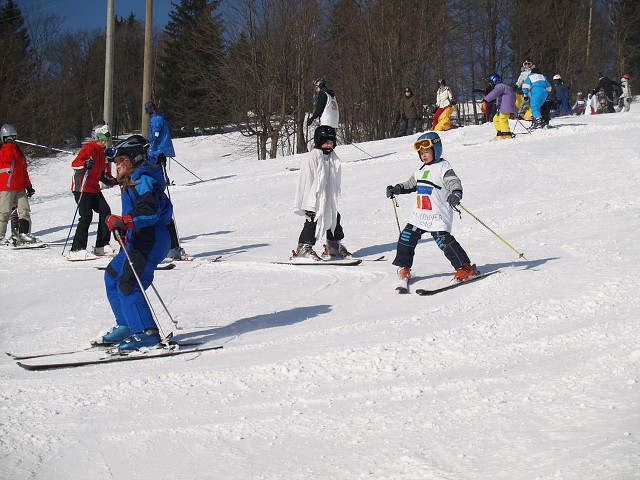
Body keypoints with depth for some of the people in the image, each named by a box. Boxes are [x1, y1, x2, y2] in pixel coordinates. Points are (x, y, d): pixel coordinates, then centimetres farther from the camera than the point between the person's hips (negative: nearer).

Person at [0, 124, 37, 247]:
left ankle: (23, 234, 4)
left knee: (24, 210, 0)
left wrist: (28, 185, 21)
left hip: (20, 187, 6)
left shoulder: (18, 151, 21)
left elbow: (24, 170, 24)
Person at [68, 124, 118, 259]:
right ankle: (77, 249, -17)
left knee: (105, 212, 4)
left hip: (94, 189, 9)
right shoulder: (88, 148, -7)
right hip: (81, 187, -9)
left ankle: (102, 246, 12)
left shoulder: (102, 153, 19)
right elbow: (74, 164, -19)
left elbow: (103, 175, 22)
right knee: (86, 216, -16)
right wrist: (85, 165, -38)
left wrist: (114, 181, 7)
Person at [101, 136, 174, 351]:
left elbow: (150, 211, -27)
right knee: (112, 276, 18)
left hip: (148, 242, -11)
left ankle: (146, 333, -18)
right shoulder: (131, 182, 20)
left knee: (128, 285, -18)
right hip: (136, 241, 11)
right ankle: (126, 325, 24)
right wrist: (122, 228, 21)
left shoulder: (143, 180, -13)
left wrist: (124, 221, -32)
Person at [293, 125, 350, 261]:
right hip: (314, 199, -8)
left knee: (335, 220, 11)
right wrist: (309, 204, -16)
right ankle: (304, 247, -3)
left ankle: (335, 247, 24)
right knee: (312, 221, -11)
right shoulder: (312, 158, -12)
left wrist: (335, 197, 18)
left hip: (329, 200, 8)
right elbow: (306, 181, -14)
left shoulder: (333, 158, 11)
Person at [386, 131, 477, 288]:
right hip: (419, 215, 8)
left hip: (438, 216, -8)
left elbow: (454, 182, -20)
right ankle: (403, 268, 22)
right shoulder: (421, 170, 19)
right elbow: (410, 184, 33)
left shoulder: (443, 167, -6)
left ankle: (466, 268, -12)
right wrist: (396, 189, 21)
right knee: (407, 237, 6)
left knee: (443, 240, -19)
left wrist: (456, 193, -40)